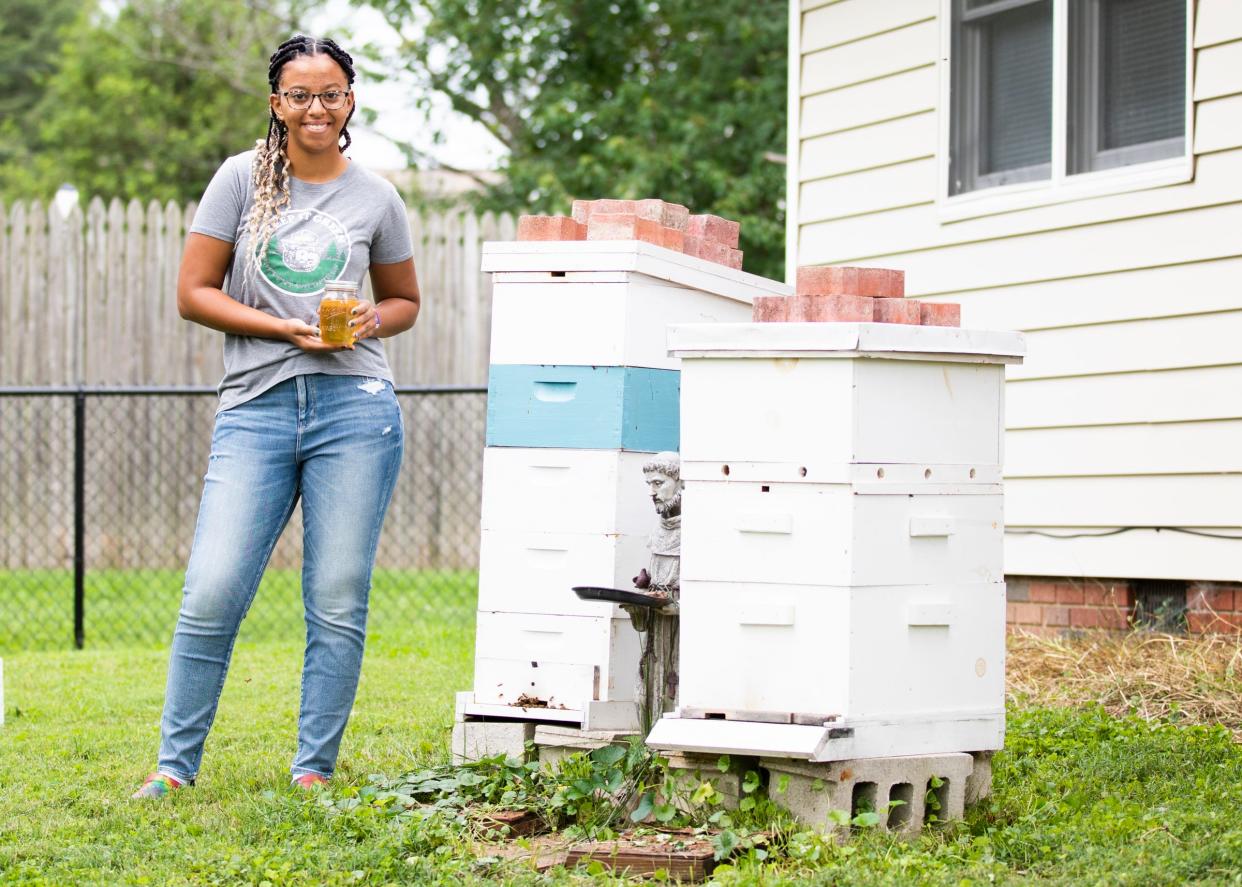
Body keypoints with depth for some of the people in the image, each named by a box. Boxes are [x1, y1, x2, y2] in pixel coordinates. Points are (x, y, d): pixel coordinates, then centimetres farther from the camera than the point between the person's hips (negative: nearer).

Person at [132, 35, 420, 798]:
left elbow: (406, 301, 22)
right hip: (256, 409, -1)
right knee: (213, 593, -7)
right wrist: (288, 329, -8)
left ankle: (314, 771, 11)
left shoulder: (375, 198, 9)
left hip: (354, 407, 1)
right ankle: (175, 764, 5)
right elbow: (193, 294, 3)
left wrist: (374, 321, -1)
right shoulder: (243, 179, 5)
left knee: (338, 605, 1)